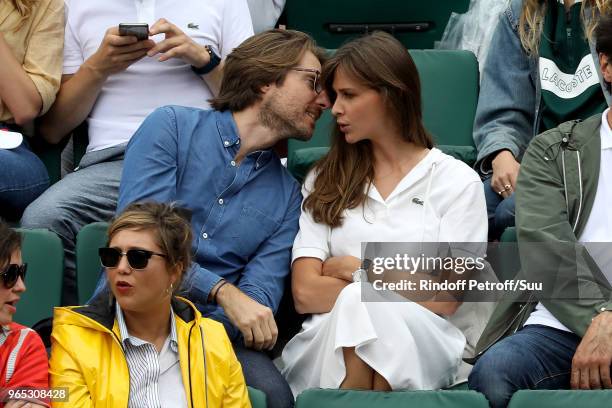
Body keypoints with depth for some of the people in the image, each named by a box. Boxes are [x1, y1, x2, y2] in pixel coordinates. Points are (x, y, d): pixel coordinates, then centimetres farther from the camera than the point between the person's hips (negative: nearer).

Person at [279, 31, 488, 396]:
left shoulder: (457, 182, 8)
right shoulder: (325, 180, 16)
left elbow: (444, 299, -2)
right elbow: (305, 293, 3)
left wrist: (352, 270, 2)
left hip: (419, 347, -2)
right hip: (326, 349, 2)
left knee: (365, 310, -34)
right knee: (355, 303, -33)